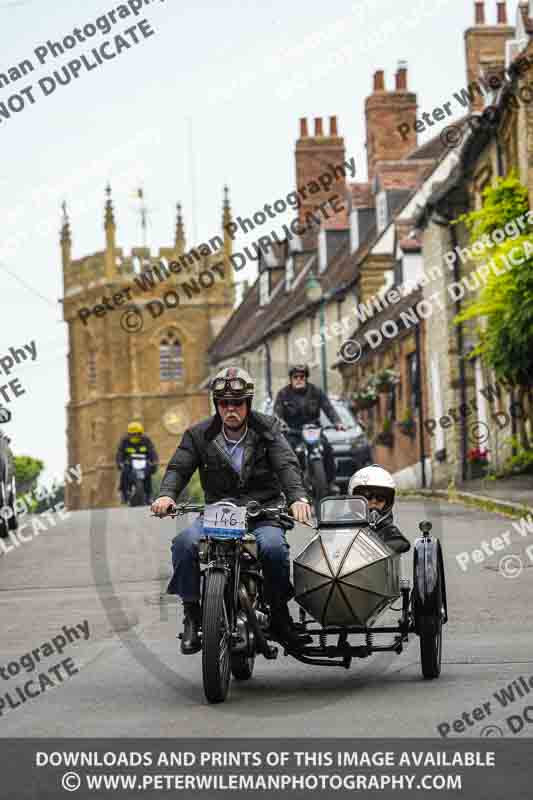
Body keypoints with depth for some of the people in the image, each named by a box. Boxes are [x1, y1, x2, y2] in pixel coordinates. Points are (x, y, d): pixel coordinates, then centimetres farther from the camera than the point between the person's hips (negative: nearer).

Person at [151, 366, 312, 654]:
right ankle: (192, 615, -16)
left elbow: (287, 465, -8)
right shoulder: (199, 435, 8)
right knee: (185, 542, -29)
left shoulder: (267, 429, 4)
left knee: (273, 546, -33)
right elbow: (179, 467, -1)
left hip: (263, 512, -1)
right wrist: (167, 494, -25)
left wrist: (297, 497, -29)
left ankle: (279, 613, -11)